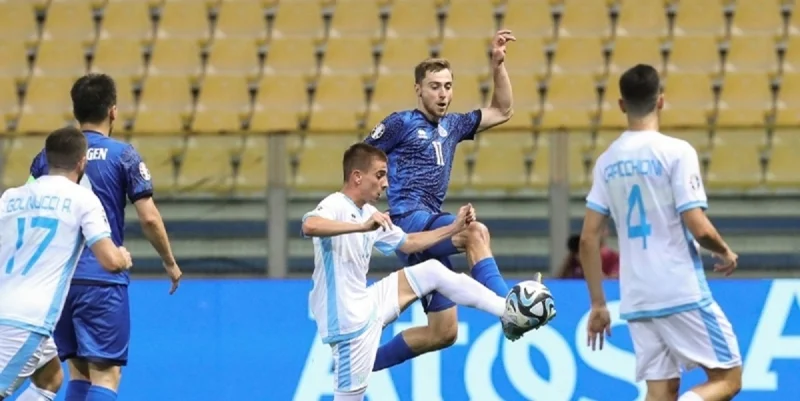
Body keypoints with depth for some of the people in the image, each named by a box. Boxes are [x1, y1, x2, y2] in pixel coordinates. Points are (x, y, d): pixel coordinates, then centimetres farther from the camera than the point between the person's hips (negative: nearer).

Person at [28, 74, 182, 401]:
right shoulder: (122, 155, -3)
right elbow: (149, 218, -7)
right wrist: (170, 263, 8)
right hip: (101, 279, -5)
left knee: (78, 371, 14)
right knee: (105, 374, -6)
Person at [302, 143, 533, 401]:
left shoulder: (368, 213, 9)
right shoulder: (335, 206, -19)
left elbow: (408, 243, 24)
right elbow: (310, 226, -43)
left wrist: (455, 228, 21)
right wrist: (362, 226, -52)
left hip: (368, 307, 9)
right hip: (349, 321, -9)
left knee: (432, 272, 12)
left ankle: (507, 312, 19)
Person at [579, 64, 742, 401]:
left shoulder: (608, 162, 8)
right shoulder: (676, 152, -9)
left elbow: (588, 238, 7)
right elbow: (698, 228, -15)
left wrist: (598, 304, 13)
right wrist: (726, 253, 6)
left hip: (636, 300, 6)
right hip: (682, 294, -5)